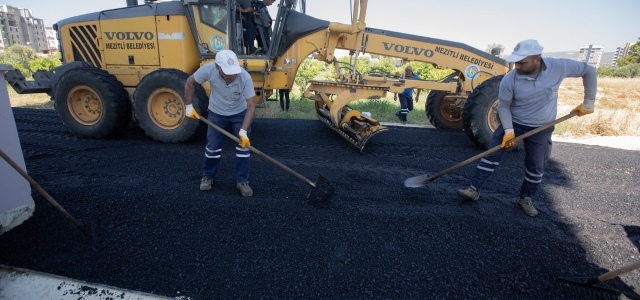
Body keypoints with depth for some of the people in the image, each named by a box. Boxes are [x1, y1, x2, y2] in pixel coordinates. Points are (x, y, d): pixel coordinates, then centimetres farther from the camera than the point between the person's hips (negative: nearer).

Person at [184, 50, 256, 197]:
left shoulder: (245, 77, -34)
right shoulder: (208, 70, -30)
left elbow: (251, 106, -30)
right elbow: (190, 82, -10)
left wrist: (243, 131, -37)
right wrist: (189, 106, -10)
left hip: (239, 112, -1)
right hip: (217, 113, 1)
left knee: (243, 145, -5)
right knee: (212, 146, 6)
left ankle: (242, 181, 8)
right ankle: (207, 176, 28)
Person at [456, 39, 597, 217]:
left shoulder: (559, 67, -18)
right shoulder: (510, 79, -21)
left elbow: (588, 71, -2)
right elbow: (503, 105, -11)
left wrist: (588, 103, -2)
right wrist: (508, 130, -18)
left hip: (541, 128, 1)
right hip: (513, 123, -1)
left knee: (536, 167, 8)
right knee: (491, 156, -5)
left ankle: (525, 199, 27)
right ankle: (474, 190, 3)